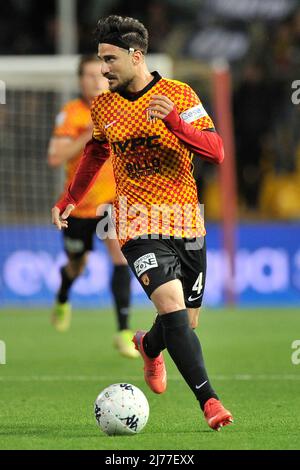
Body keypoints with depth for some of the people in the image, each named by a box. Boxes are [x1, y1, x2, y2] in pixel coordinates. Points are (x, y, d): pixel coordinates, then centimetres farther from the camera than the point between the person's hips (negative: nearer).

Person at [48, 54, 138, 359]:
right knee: (77, 267, 15)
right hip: (80, 204, -2)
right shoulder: (71, 114, -13)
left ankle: (123, 332, -16)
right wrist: (88, 135, -29)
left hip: (114, 199, 2)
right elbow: (55, 158, -23)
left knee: (121, 257, -19)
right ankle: (62, 300, 53)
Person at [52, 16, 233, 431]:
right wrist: (69, 200, 24)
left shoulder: (179, 95, -4)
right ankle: (208, 400, -21)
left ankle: (149, 347, 44)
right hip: (138, 222, 0)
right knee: (172, 306, -22)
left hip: (186, 222, 0)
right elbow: (96, 152, 26)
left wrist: (173, 120, -26)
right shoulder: (103, 107, 6)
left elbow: (216, 151, -13)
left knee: (187, 323, 8)